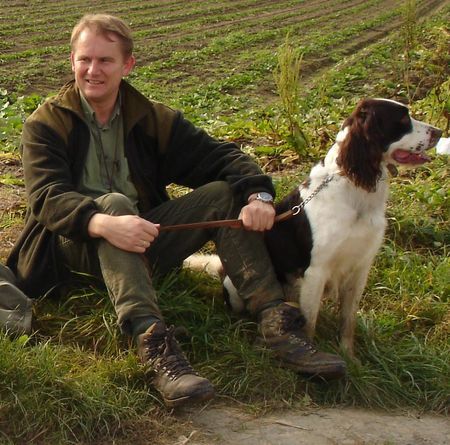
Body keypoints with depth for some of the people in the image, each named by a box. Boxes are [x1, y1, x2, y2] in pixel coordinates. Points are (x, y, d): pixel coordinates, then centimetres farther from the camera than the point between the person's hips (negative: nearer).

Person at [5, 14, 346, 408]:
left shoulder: (151, 118, 8)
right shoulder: (46, 124, -2)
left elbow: (221, 156, 0)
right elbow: (47, 197, -19)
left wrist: (258, 194, -21)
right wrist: (103, 223, -40)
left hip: (142, 242, 4)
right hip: (75, 249, -4)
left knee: (224, 194, -13)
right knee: (114, 201, -34)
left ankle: (277, 324, -24)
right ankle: (154, 343, -50)